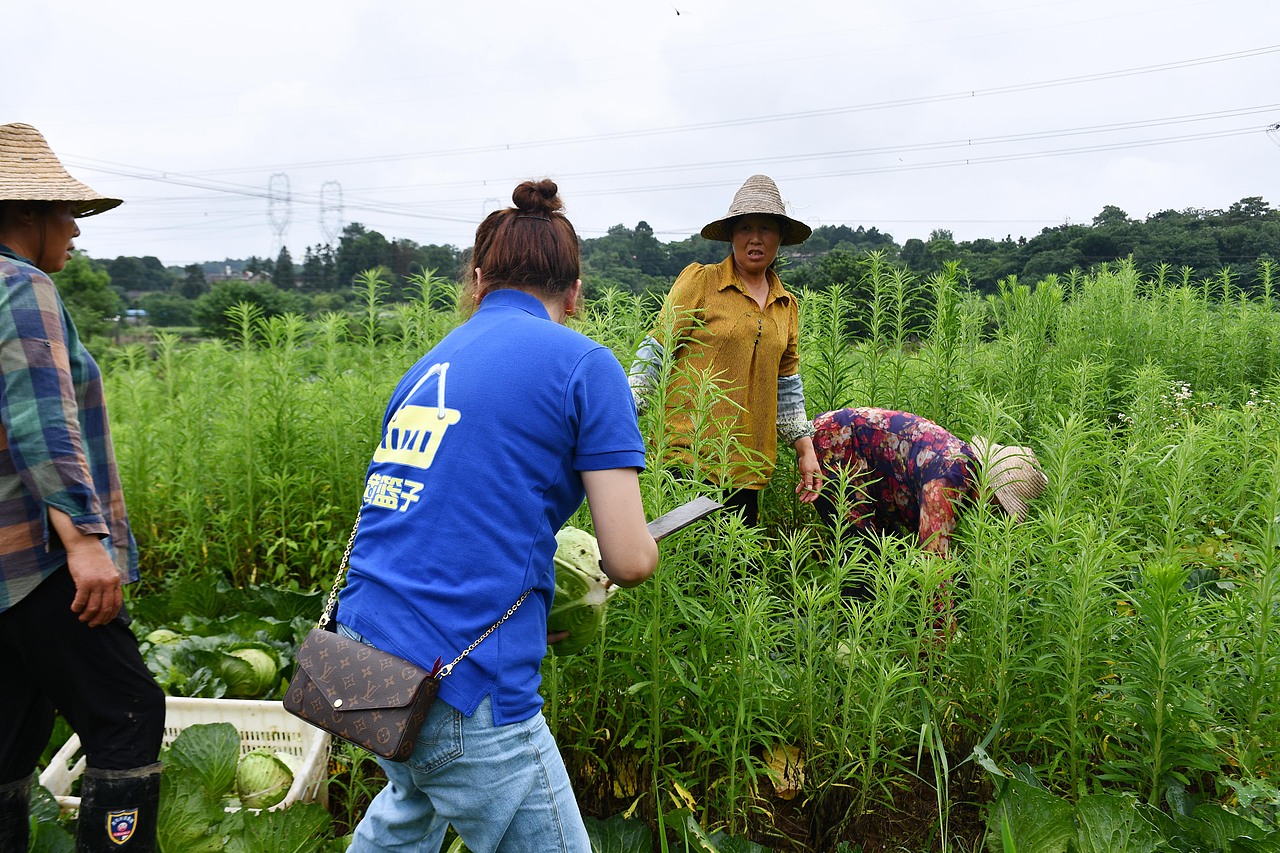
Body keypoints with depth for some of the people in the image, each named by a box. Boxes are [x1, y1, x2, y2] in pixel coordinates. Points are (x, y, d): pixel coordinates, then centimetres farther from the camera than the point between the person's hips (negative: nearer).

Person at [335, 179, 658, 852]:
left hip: (362, 647, 8)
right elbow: (630, 559, -10)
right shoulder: (584, 365, -7)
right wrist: (607, 565, 13)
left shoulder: (428, 366, 11)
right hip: (462, 689, -7)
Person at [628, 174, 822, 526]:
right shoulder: (699, 281, 0)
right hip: (690, 453, -5)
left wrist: (805, 450, 17)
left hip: (749, 464, 5)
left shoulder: (788, 306, 15)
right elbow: (657, 351, -3)